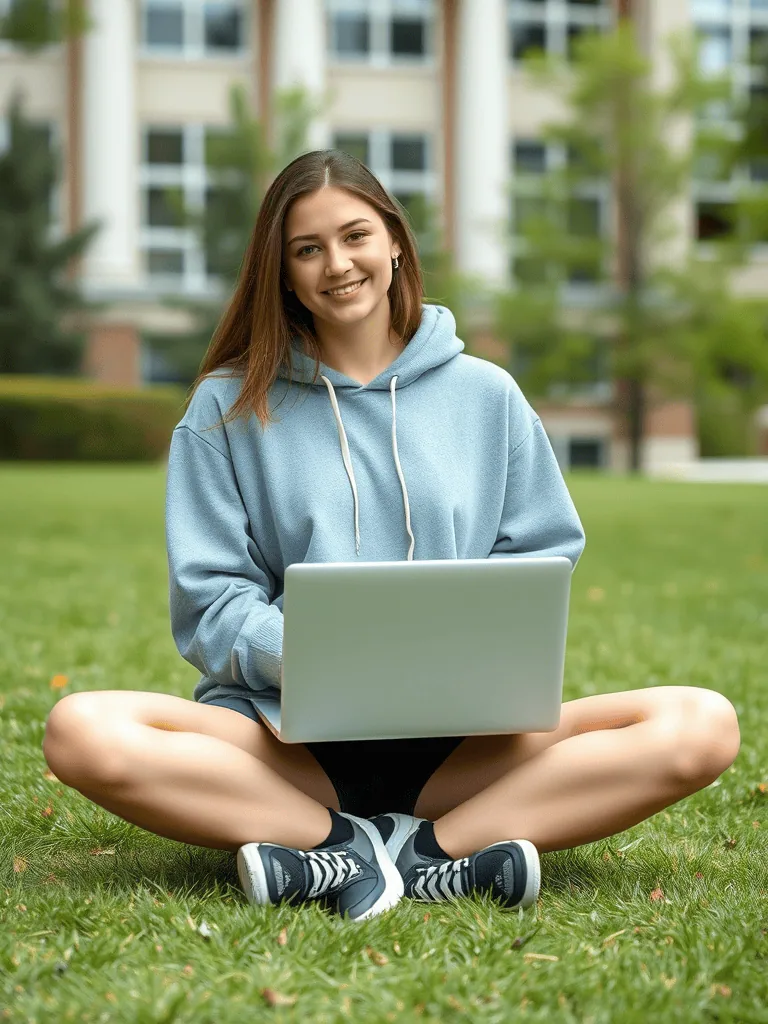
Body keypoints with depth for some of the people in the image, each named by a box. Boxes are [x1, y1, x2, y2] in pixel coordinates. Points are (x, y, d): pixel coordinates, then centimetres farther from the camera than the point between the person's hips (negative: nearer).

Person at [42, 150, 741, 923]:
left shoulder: (486, 395, 14)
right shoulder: (228, 407, 10)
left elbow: (546, 555, 13)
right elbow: (210, 602, 3)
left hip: (465, 734, 1)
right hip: (291, 731, -1)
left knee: (702, 724, -24)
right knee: (82, 730, -31)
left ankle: (410, 851, -30)